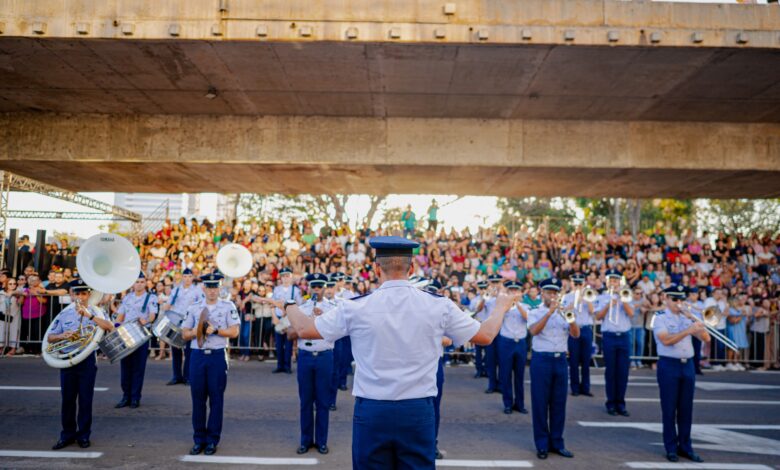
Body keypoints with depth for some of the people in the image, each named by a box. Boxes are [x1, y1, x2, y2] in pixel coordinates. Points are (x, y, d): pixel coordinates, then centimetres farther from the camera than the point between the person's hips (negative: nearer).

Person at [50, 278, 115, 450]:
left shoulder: (94, 312, 0)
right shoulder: (65, 313, 6)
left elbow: (110, 327, -18)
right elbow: (50, 338, 7)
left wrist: (90, 316, -27)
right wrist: (62, 335, -15)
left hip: (87, 360, -2)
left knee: (85, 399, 3)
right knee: (68, 398, 8)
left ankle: (84, 435, 15)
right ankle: (67, 434, 20)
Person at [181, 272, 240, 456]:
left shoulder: (228, 306, 1)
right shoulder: (193, 308, 8)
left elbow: (234, 331, -5)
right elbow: (184, 334, 7)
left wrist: (215, 330, -16)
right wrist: (197, 330, -12)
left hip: (218, 356, -2)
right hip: (197, 356, 2)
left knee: (216, 399, 3)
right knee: (198, 399, 6)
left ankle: (212, 440, 13)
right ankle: (199, 439, 17)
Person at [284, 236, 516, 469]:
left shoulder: (356, 307, -7)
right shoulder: (438, 305, -4)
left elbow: (305, 329, 4)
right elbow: (486, 335, 7)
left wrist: (290, 305, 26)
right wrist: (501, 307, 28)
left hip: (372, 412, 0)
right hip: (418, 411, 1)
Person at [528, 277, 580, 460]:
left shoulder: (563, 312, 13)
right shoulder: (535, 313, 2)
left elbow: (576, 334, 1)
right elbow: (534, 330, -18)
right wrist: (550, 311, -22)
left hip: (560, 360, 4)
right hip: (541, 360, -4)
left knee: (559, 403, 7)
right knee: (540, 403, 0)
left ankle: (557, 443, 17)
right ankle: (542, 444, 8)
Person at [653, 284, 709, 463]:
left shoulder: (687, 318, 13)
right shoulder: (660, 318, -3)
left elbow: (706, 338, 6)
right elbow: (666, 340, -19)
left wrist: (695, 322, -8)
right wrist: (688, 330, -27)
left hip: (688, 365, 5)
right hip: (669, 365, -5)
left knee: (686, 408, 9)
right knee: (669, 408, 0)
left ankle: (685, 446, 18)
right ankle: (671, 448, 8)